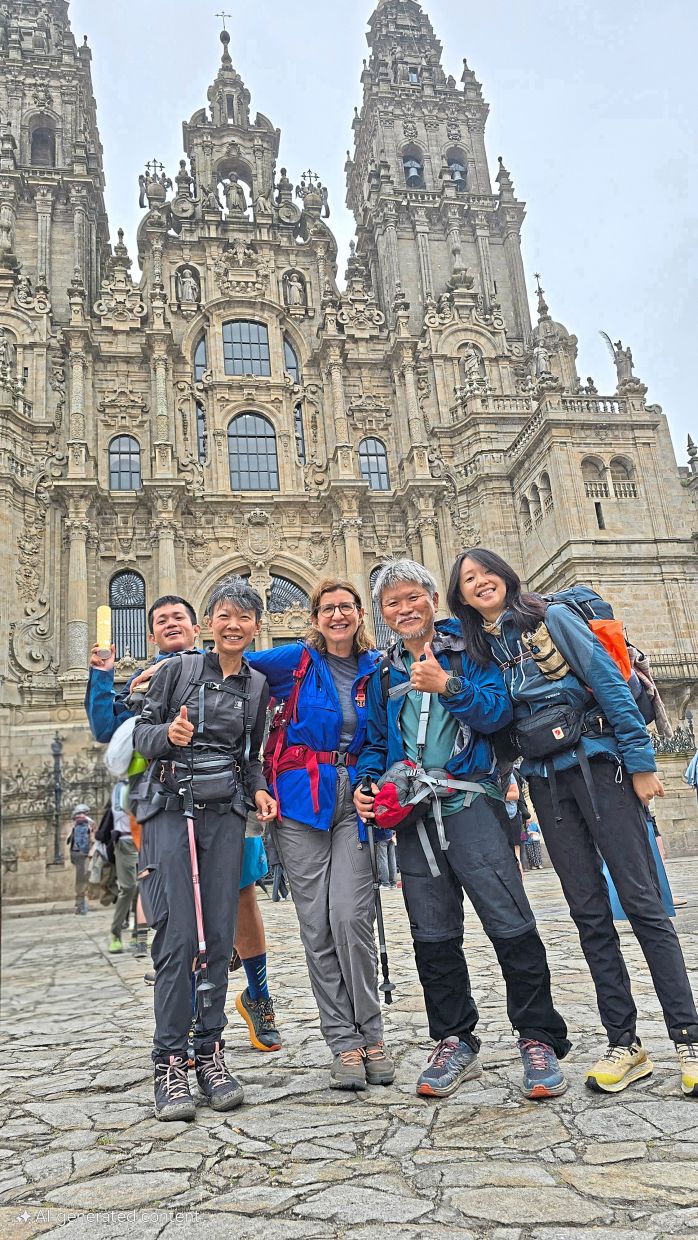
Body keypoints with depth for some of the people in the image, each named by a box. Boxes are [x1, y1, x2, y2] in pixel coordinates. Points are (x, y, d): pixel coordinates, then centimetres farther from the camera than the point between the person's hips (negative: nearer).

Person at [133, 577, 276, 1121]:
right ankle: (169, 1062, 3)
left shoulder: (258, 686, 11)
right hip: (171, 807, -3)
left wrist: (259, 789, 1)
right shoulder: (179, 669, 2)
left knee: (220, 937, 2)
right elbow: (141, 731, 3)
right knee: (177, 937, -8)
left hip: (225, 812, 3)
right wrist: (167, 735, -18)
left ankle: (210, 1053, 15)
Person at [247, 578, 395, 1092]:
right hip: (302, 800, 0)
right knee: (317, 925, 0)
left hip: (355, 801, 0)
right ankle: (345, 1044, 12)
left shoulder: (377, 668, 6)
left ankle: (371, 1034, 7)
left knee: (350, 916, -11)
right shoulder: (295, 660, 2)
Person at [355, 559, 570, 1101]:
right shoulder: (384, 674, 16)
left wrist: (448, 685, -22)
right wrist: (365, 782, 3)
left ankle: (539, 1040, 9)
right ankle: (455, 1042, 23)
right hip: (412, 816, 5)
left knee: (510, 922, -5)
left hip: (468, 802, -4)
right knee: (433, 935, 9)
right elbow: (376, 743, 21)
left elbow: (499, 711, -10)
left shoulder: (468, 649, 3)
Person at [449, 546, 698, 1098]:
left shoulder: (553, 617, -2)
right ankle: (624, 1043, 14)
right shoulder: (480, 649, 12)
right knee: (590, 913, 6)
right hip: (546, 784, 5)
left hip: (597, 767, -4)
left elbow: (611, 684, -6)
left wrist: (640, 761, -10)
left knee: (642, 901, -4)